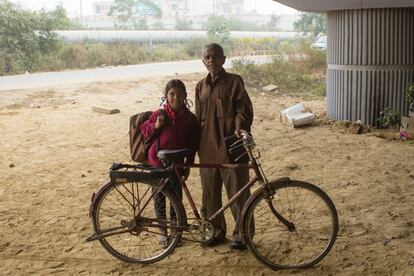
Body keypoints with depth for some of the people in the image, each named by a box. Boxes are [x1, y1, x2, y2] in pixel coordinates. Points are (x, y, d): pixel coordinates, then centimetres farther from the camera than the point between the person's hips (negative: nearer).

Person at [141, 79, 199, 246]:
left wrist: (188, 165, 2)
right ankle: (163, 232, 23)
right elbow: (144, 131, 1)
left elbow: (192, 145, 3)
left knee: (176, 198, 9)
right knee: (159, 199, 8)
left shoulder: (190, 118, -3)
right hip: (157, 163, -1)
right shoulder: (159, 114, -7)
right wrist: (155, 126, -18)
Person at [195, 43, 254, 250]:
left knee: (237, 190, 0)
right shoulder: (201, 86, 14)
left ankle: (241, 233, 13)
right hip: (208, 146, 5)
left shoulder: (234, 81, -1)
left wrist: (239, 127, -24)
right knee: (210, 191, 10)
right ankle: (216, 230, 25)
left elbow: (244, 109, -5)